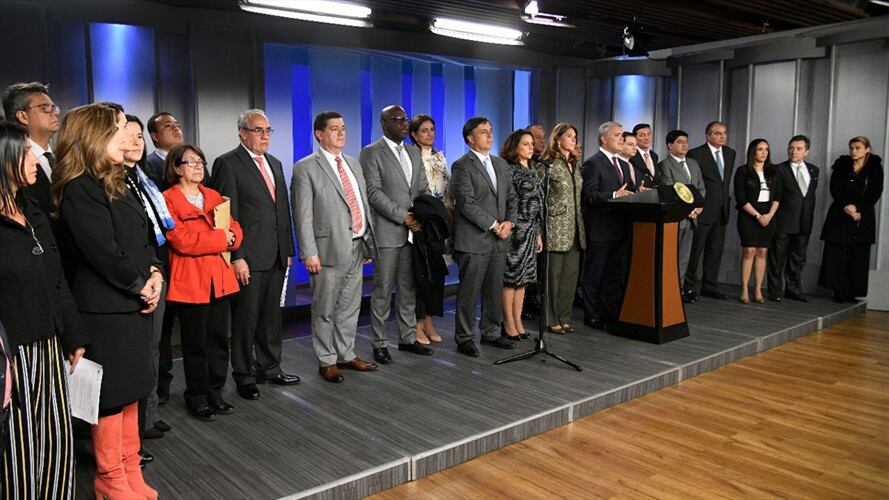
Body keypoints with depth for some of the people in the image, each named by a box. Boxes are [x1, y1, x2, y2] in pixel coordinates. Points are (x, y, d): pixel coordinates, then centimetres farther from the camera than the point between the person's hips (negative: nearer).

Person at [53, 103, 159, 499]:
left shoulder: (118, 183, 13)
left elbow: (144, 236, 14)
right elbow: (104, 252, -19)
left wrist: (155, 274, -2)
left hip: (133, 302, 9)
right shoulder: (79, 189, -15)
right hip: (105, 307, -9)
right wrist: (141, 286, -10)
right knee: (111, 395, 3)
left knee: (130, 390, 15)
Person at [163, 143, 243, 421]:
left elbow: (235, 229, 13)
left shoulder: (214, 196, 15)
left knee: (219, 338, 10)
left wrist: (231, 237, -10)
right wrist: (219, 238, -12)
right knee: (196, 342, 4)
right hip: (190, 279, -6)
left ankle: (215, 392, 23)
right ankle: (197, 397, 18)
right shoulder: (168, 200, -6)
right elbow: (181, 241, -17)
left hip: (220, 276, 6)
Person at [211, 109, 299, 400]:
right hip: (248, 256, -6)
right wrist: (236, 257, -16)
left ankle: (270, 368, 27)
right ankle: (244, 376, 17)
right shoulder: (227, 164, -6)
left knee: (271, 316, 14)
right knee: (246, 318, 4)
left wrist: (288, 249, 14)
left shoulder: (275, 164, 15)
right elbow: (227, 216, -12)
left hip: (276, 255, 7)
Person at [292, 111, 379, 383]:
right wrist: (309, 253, -16)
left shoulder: (353, 163, 14)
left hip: (356, 248, 6)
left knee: (350, 307, 15)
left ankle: (346, 355, 29)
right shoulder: (306, 168, -7)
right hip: (330, 249, -6)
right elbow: (303, 215, -11)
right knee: (325, 311, 5)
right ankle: (327, 361, 18)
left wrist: (368, 240, 13)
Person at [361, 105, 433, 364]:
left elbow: (424, 189, 15)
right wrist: (403, 216, -16)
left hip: (414, 231, 6)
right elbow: (373, 192, -13)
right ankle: (380, 343, 9)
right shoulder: (371, 153, -4)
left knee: (409, 288, 12)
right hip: (387, 232, -6)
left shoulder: (414, 153, 16)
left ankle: (407, 338, 22)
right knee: (383, 290, 0)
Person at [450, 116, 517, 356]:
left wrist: (509, 222, -1)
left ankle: (491, 333, 25)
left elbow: (511, 196, 17)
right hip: (473, 240, -7)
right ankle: (464, 338, 10)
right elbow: (467, 203, -15)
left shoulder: (501, 164, 16)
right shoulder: (461, 166, -7)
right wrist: (494, 225, -13)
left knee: (495, 290, 12)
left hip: (499, 239, 7)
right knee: (469, 291, 0)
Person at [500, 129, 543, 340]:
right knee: (511, 277, -1)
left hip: (530, 231, 8)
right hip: (516, 231, -7)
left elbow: (538, 204, 16)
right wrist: (509, 227, -16)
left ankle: (518, 321, 18)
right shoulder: (509, 170, -8)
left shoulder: (533, 170, 15)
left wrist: (538, 234, 16)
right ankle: (509, 324, 7)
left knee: (523, 277, 10)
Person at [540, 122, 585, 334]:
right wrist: (541, 230, -9)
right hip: (556, 228, -7)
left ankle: (564, 317, 17)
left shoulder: (576, 164, 15)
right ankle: (551, 320, 8)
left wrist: (581, 223, 14)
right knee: (553, 275, -1)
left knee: (571, 274, 8)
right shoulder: (547, 165, -6)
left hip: (575, 229, 7)